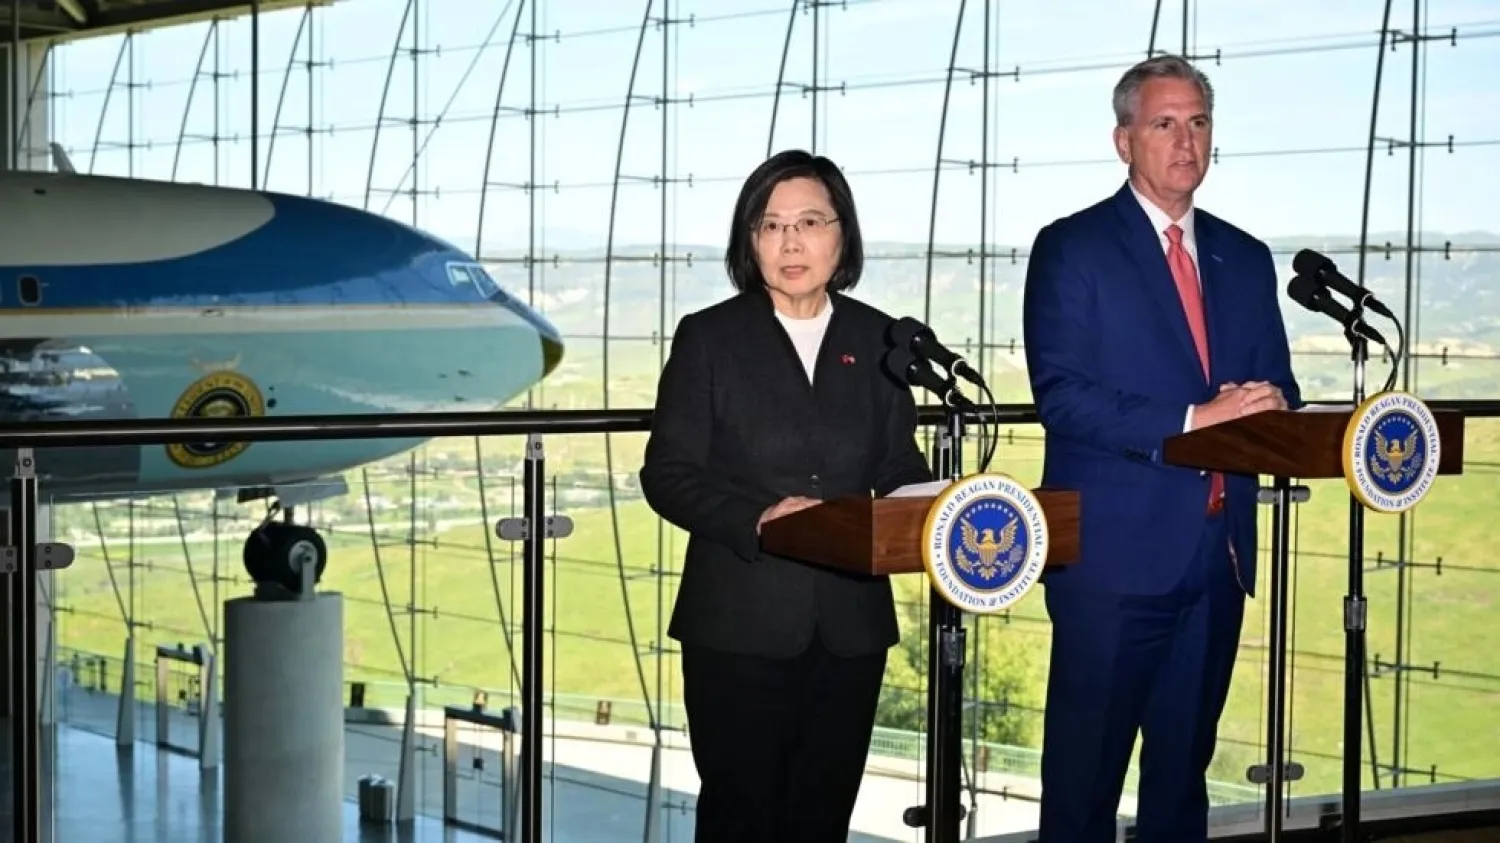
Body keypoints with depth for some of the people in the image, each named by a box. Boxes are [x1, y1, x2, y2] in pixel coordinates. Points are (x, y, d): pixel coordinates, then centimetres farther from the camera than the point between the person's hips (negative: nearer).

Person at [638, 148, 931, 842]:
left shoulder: (876, 340, 9)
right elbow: (667, 474, -4)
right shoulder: (708, 337, -1)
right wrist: (757, 518, -20)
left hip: (850, 625, 3)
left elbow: (900, 469, 12)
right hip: (740, 627, -3)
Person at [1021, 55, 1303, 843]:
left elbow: (1277, 388, 15)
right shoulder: (1071, 248, -2)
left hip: (1218, 549, 5)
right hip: (1115, 550, -5)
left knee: (1185, 762, 12)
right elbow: (1062, 397, -12)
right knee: (1086, 769, 0)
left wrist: (1267, 410, -10)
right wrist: (1190, 422, -20)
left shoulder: (1246, 258, 15)